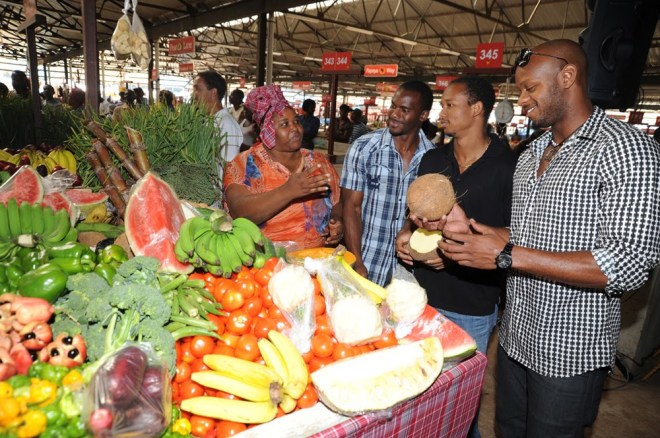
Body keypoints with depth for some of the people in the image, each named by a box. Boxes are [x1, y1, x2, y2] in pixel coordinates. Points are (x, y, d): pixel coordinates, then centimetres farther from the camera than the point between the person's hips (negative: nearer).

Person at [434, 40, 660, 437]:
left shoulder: (627, 148, -17)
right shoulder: (532, 155, 8)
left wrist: (507, 256, -27)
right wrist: (472, 229, -5)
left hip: (570, 353, -7)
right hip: (517, 337, 7)